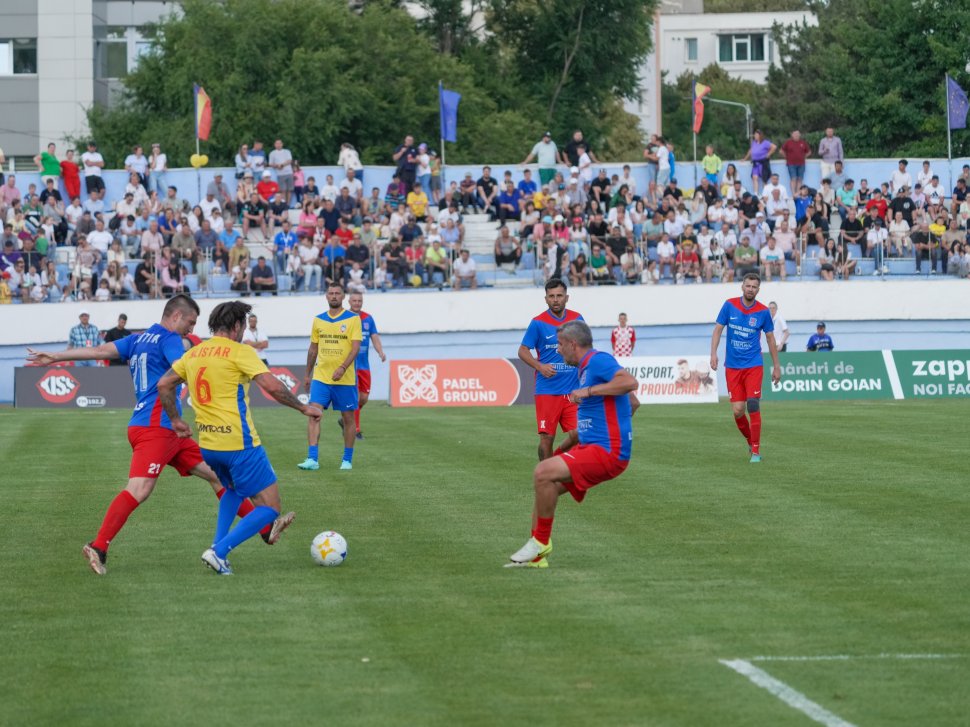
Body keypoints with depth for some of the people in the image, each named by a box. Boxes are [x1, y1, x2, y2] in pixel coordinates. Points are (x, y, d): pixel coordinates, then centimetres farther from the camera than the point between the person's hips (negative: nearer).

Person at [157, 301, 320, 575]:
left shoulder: (194, 354, 11)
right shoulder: (239, 352, -10)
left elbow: (164, 385, 16)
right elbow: (272, 386, -18)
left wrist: (175, 420, 25)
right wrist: (303, 408, -5)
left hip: (207, 445, 8)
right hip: (238, 443, -8)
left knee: (233, 489, 34)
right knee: (269, 507, 0)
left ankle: (218, 547, 19)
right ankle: (219, 551, -14)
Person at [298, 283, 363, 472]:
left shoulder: (353, 319, -4)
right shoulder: (318, 320, 8)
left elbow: (355, 348, -11)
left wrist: (342, 368, -25)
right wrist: (307, 374, 16)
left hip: (345, 378, -2)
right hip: (320, 377, 2)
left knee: (348, 418, 6)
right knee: (314, 414, -11)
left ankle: (347, 460, 18)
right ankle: (312, 459, -14)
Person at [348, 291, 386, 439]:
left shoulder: (368, 319, 9)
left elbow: (375, 337, 4)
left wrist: (380, 352, -15)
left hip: (364, 365, 5)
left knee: (364, 398, 6)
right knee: (355, 397, -11)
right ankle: (355, 430, -3)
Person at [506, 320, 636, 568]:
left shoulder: (598, 361, -14)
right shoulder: (581, 370, 17)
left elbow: (630, 382, -31)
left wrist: (589, 391, -28)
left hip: (608, 453, -11)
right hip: (590, 447, 11)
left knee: (543, 472, -21)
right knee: (544, 485, 9)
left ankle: (541, 543, -9)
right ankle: (536, 556, 11)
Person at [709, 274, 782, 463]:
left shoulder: (763, 311, -2)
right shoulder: (730, 305, -1)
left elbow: (770, 338, 8)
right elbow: (718, 329, 3)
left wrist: (776, 366, 9)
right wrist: (713, 353, -10)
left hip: (753, 365, -1)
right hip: (732, 367, 1)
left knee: (753, 406, -13)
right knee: (737, 410, -3)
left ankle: (756, 451, -6)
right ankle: (750, 441, 24)